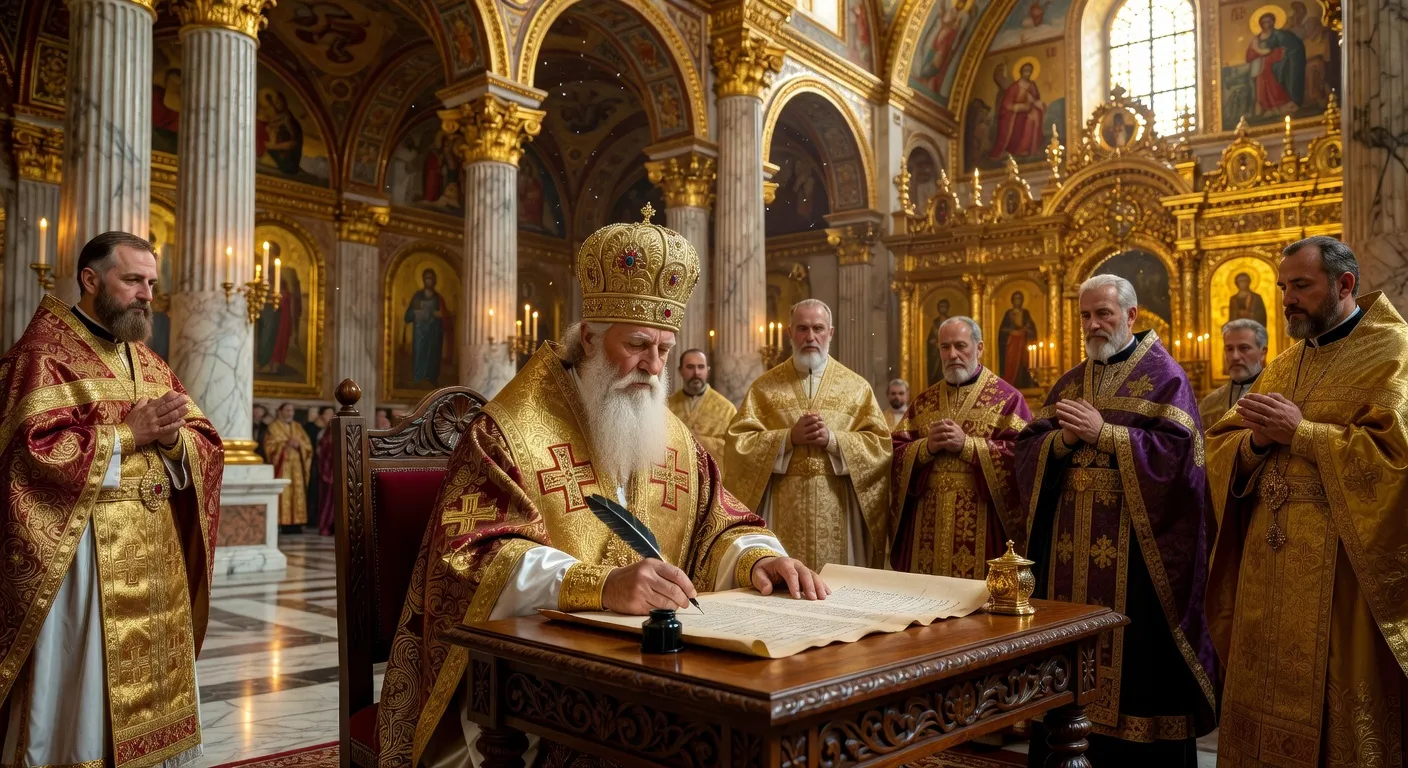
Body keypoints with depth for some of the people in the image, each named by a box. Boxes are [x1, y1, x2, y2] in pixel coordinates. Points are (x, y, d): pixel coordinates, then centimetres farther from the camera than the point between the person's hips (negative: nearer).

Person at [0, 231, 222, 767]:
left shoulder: (149, 363, 15)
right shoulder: (43, 353, -6)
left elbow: (206, 447, 10)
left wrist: (171, 436, -11)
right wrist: (129, 432, -16)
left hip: (157, 556, 7)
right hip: (82, 554, -7)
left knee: (156, 696, 12)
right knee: (82, 697, 1)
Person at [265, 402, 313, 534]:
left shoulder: (298, 427, 17)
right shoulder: (273, 427, 4)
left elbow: (308, 444, 10)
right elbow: (270, 446, -6)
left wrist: (299, 444, -9)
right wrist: (285, 444, -18)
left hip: (297, 465, 4)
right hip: (282, 465, -4)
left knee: (297, 492, -2)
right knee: (282, 492, -11)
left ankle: (296, 523, -2)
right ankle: (282, 523, -12)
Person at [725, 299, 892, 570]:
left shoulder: (857, 387, 7)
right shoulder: (764, 386, 7)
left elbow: (881, 445, 0)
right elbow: (739, 442, -1)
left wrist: (833, 439, -14)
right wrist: (789, 437, -14)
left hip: (838, 511, 0)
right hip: (782, 512, 0)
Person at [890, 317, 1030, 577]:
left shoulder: (1007, 397, 1)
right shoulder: (924, 401, 13)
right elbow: (897, 453, 6)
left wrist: (966, 445, -17)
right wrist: (927, 447, -12)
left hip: (981, 521, -4)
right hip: (928, 521, 4)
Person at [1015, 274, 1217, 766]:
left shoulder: (1162, 374, -1)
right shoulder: (1070, 382, 15)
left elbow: (1177, 448, -14)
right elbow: (1026, 447, 9)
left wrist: (1102, 433, -18)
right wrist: (1063, 438, -11)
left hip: (1132, 545, -5)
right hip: (1070, 543, 5)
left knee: (1134, 651, -1)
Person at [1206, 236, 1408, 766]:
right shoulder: (1284, 365, 16)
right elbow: (1219, 445, 12)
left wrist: (1300, 433, -16)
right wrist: (1257, 441, -8)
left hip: (1339, 566, -6)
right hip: (1268, 565, 6)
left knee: (1334, 708, 4)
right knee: (1267, 697, 12)